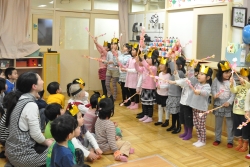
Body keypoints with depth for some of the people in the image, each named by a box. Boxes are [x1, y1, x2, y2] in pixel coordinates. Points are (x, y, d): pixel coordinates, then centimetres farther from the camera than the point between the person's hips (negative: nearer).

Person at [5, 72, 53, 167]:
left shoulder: (19, 99, 5)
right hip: (22, 154, -8)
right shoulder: (30, 105, -21)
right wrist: (47, 142, -1)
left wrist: (44, 140, 9)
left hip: (12, 150, 8)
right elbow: (36, 134, -20)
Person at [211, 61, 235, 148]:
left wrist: (229, 102, -22)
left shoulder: (232, 81, -5)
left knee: (230, 124, 5)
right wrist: (215, 94, -23)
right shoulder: (216, 80, -1)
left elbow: (233, 93, -8)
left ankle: (230, 141, 18)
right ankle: (217, 139, 28)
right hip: (218, 104, 2)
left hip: (228, 105, -1)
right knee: (218, 123, 14)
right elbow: (213, 89, -1)